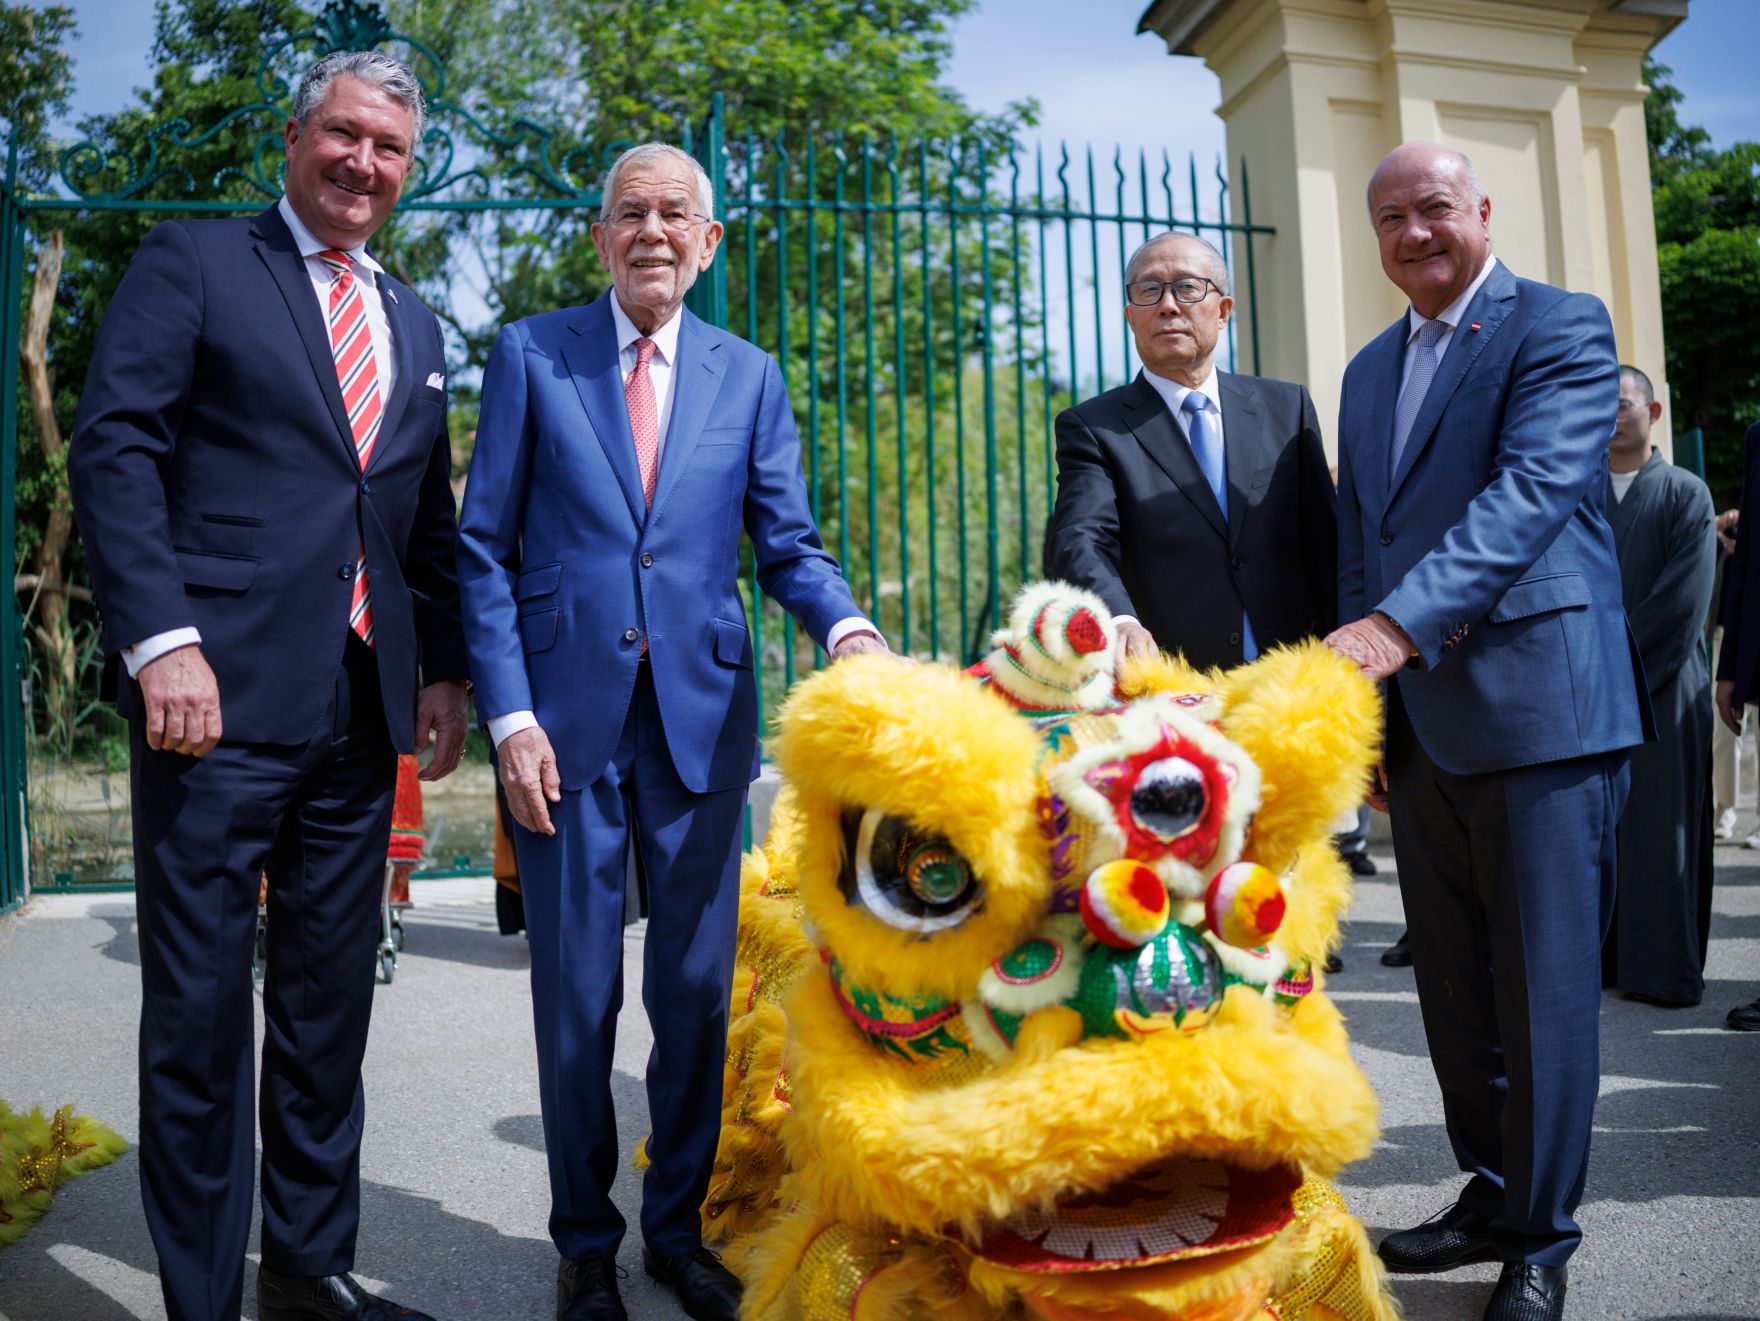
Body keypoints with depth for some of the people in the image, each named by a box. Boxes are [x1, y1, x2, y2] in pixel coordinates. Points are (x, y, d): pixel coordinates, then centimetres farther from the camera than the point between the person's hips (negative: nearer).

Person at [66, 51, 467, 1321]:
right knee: (200, 1003, 2)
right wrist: (162, 638, -17)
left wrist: (443, 668, 11)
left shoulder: (413, 324, 21)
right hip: (222, 692, -5)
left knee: (330, 1003, 12)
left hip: (362, 706, 6)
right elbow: (112, 447, -6)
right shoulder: (191, 263, 4)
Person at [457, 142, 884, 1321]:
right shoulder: (531, 353, 4)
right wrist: (509, 714, -8)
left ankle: (678, 1226, 28)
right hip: (568, 714, -1)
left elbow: (787, 544, 7)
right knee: (576, 997, 7)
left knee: (698, 990, 9)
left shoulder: (750, 376, 10)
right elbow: (484, 548, 1)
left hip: (704, 714, 2)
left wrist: (847, 626, -15)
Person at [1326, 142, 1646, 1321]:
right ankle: (1490, 1197, 29)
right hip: (1418, 724, 7)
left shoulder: (1560, 328, -2)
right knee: (1454, 988, 13)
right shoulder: (1370, 370, 19)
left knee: (1542, 989, 1)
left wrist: (1398, 626, -30)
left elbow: (1532, 491, -18)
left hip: (1537, 711, -6)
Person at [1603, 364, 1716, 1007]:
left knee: (1662, 824, -1)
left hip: (1663, 685, -3)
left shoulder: (1686, 494, 2)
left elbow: (1685, 598, -7)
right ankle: (1605, 955, 11)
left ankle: (1666, 968, 6)